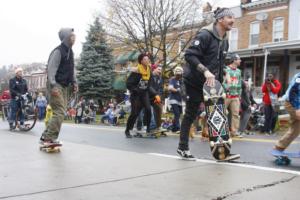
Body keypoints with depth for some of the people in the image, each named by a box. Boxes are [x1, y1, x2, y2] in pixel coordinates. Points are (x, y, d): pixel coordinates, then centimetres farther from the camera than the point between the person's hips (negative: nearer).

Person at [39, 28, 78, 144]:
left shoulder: (70, 52, 16)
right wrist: (53, 86, -26)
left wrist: (74, 82, 12)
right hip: (56, 86, -9)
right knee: (59, 112, -15)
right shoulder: (58, 51, -12)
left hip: (64, 86, 9)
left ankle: (46, 136, 15)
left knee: (60, 112, 8)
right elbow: (51, 69, -18)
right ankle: (48, 138, -10)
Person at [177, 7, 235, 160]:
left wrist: (220, 82, 9)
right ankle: (183, 147, 13)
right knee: (190, 115, 1)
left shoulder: (225, 41, 11)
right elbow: (189, 55, -25)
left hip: (211, 83, 8)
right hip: (195, 82, -8)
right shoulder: (205, 35, -17)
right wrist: (205, 71, -33)